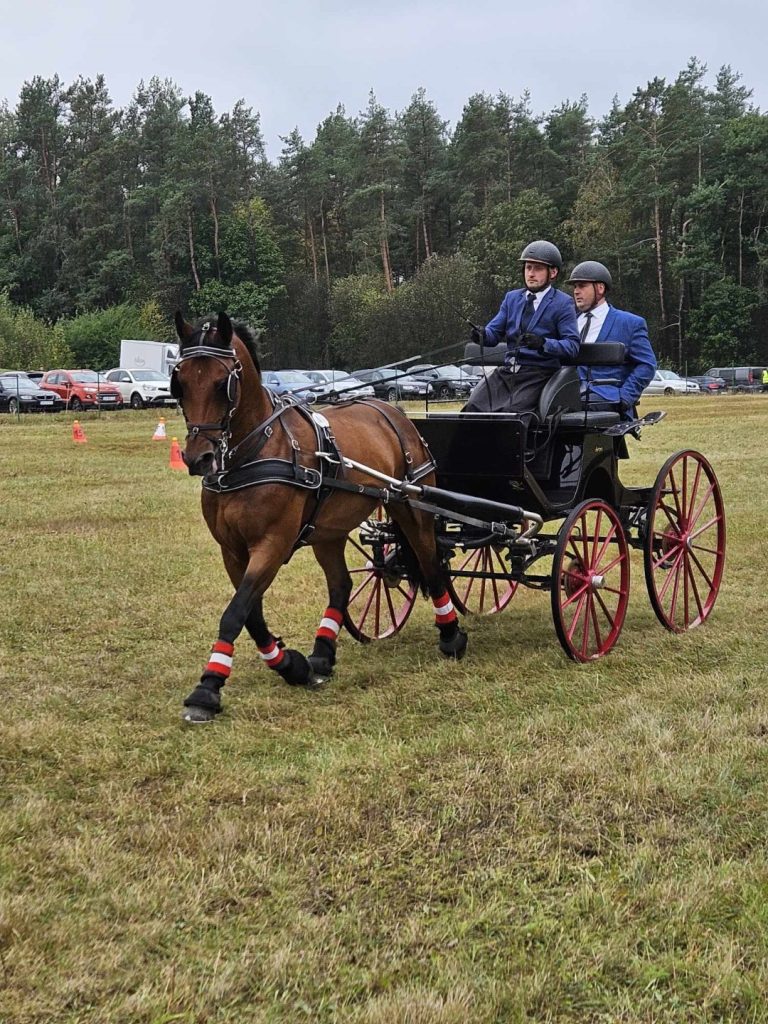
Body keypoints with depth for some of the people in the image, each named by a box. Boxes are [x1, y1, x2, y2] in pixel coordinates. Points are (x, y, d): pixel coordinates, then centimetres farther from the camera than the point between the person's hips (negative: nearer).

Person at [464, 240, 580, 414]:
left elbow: (572, 345, -7)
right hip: (507, 371, 5)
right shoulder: (511, 298, 20)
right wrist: (482, 335, -11)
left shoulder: (563, 304, 2)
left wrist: (544, 344, -25)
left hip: (539, 374, -5)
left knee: (512, 412, -29)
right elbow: (495, 331, 13)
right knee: (473, 408, -18)